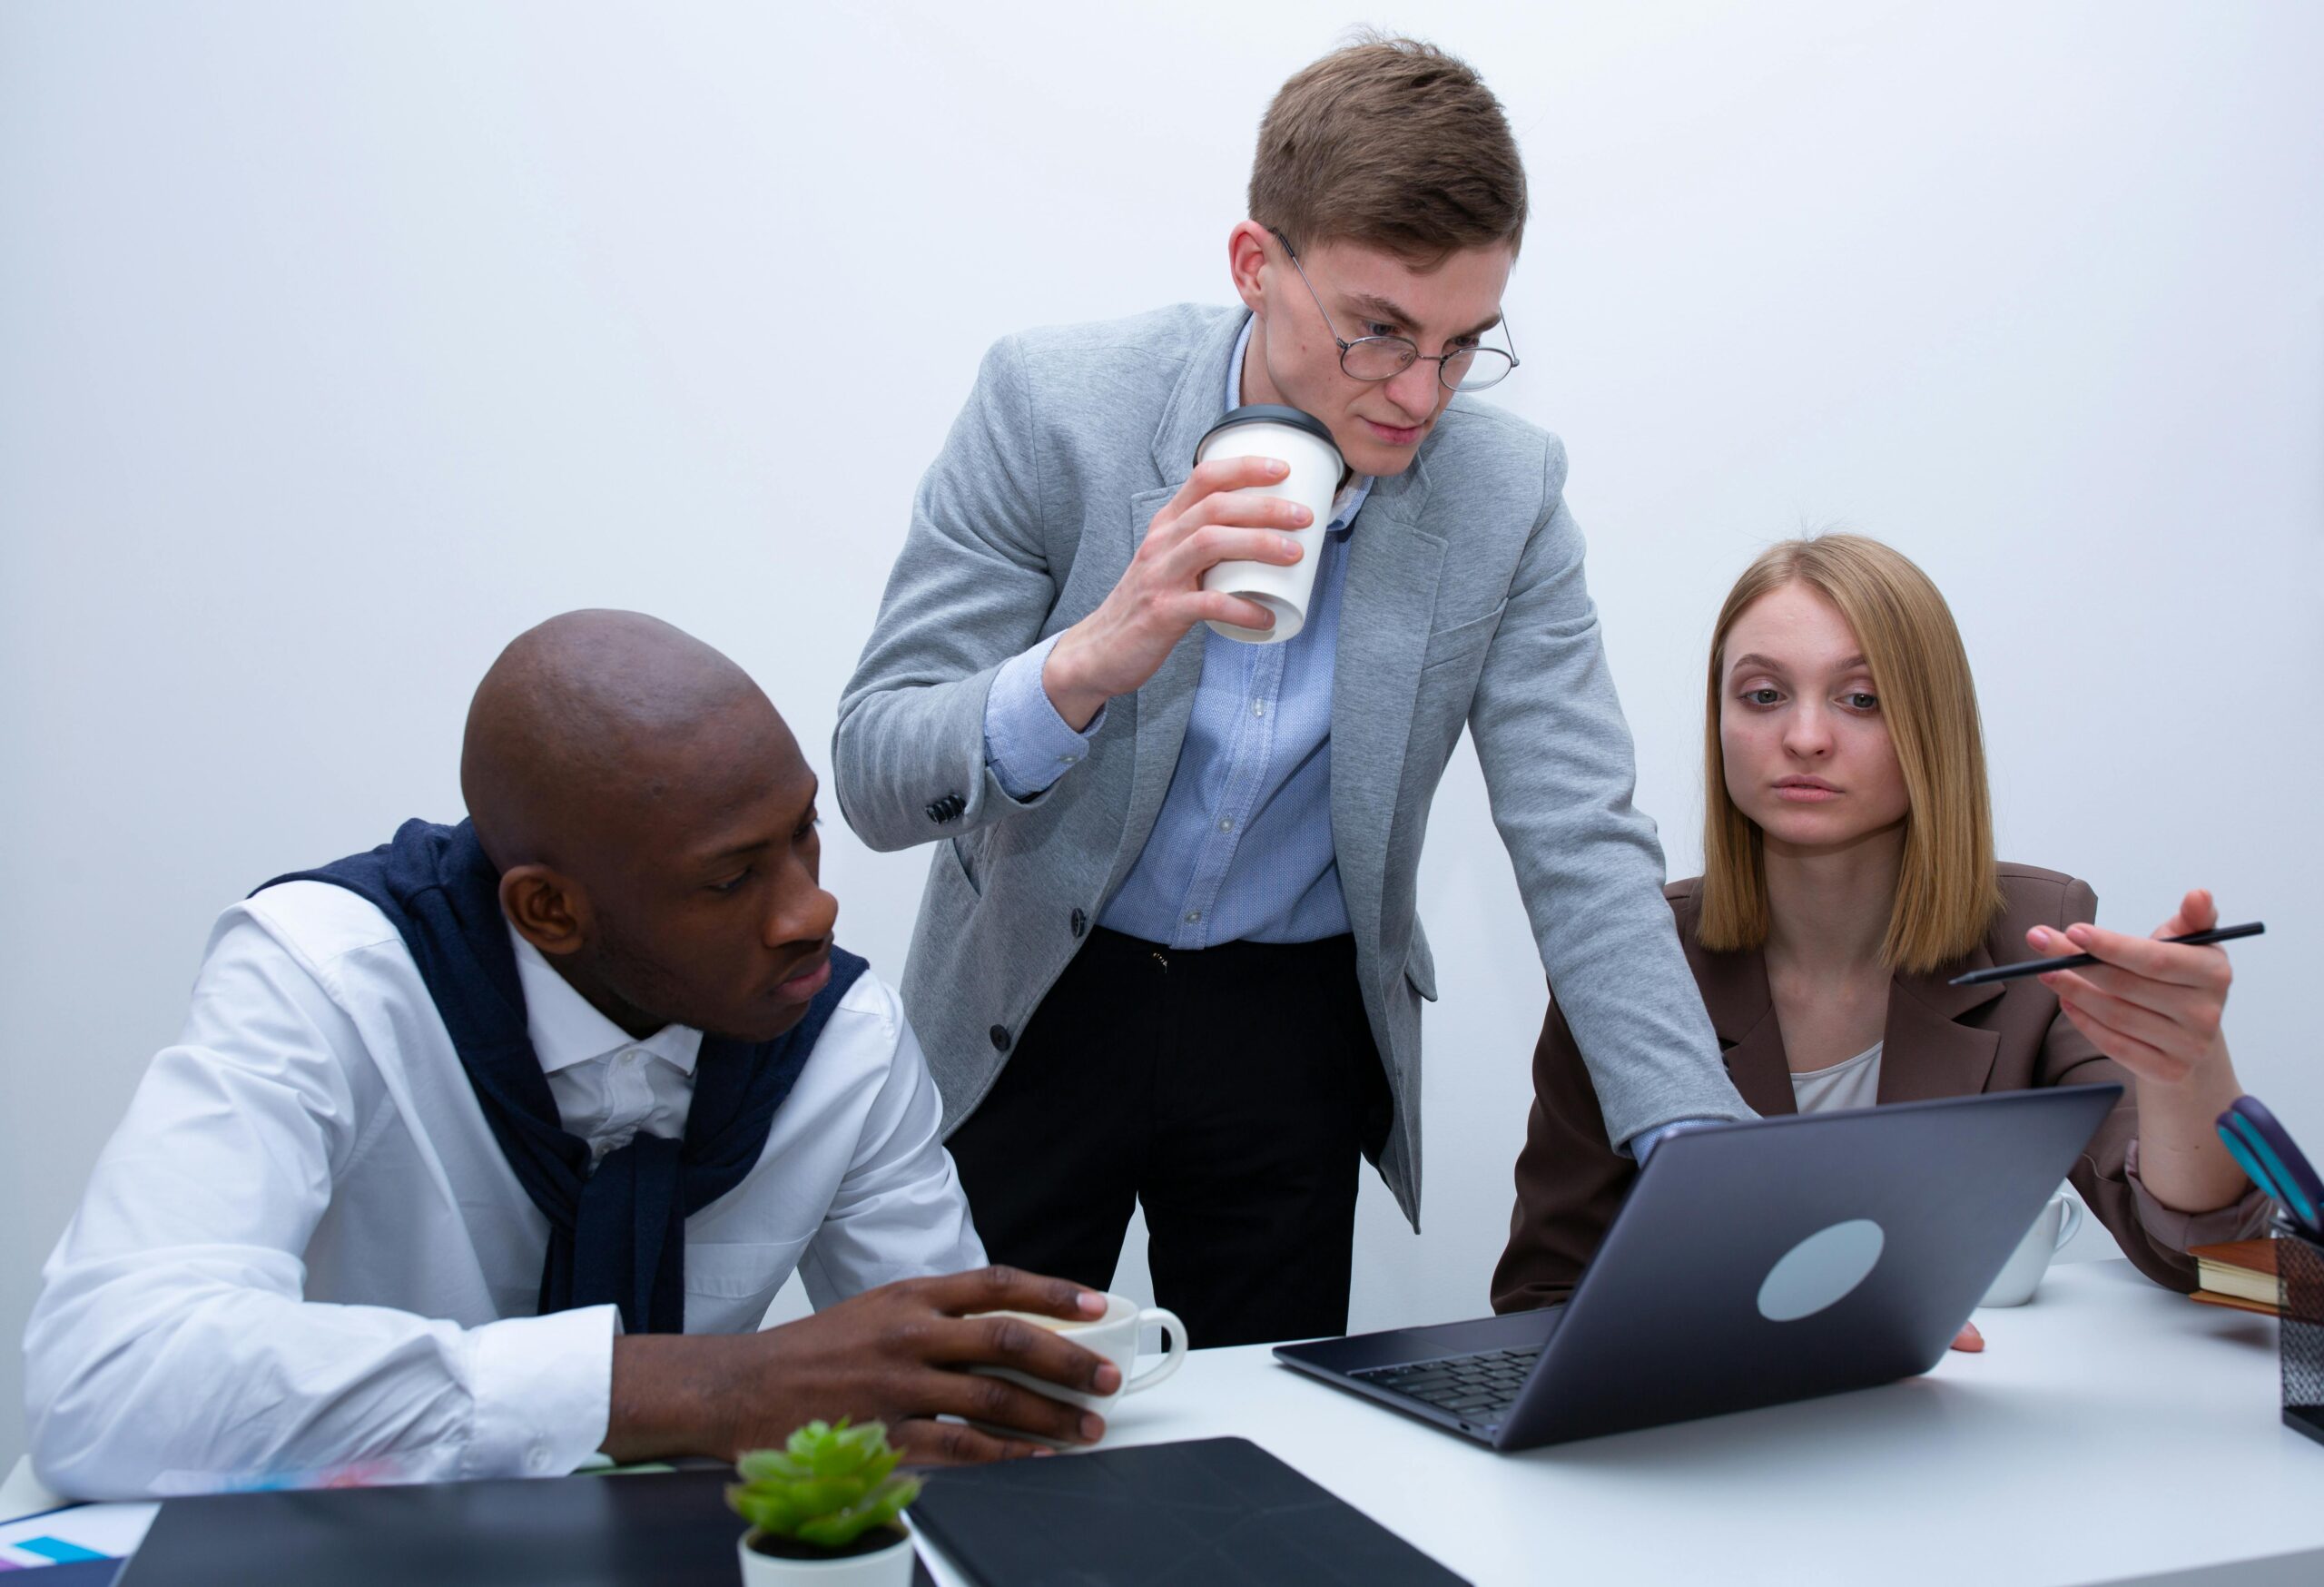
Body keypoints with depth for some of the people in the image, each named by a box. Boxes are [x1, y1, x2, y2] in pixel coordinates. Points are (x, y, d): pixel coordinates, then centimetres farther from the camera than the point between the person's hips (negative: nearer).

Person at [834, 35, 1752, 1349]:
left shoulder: (1507, 493, -11)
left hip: (1295, 1042, 2)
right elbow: (873, 774, -19)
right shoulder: (1052, 402, -18)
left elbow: (1583, 847, -13)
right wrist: (1088, 661, -40)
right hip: (1028, 1014, -1)